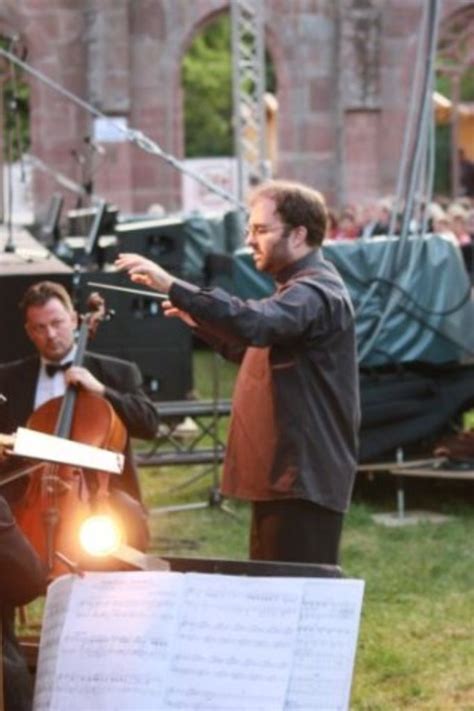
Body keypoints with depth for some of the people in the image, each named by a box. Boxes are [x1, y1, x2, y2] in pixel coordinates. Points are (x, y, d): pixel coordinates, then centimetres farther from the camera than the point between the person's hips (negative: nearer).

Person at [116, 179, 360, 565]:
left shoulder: (316, 293, -16)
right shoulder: (301, 288, 18)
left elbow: (254, 323, -36)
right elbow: (257, 349, 30)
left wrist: (173, 287, -39)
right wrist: (199, 320, 18)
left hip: (304, 478, -11)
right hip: (283, 474, 11)